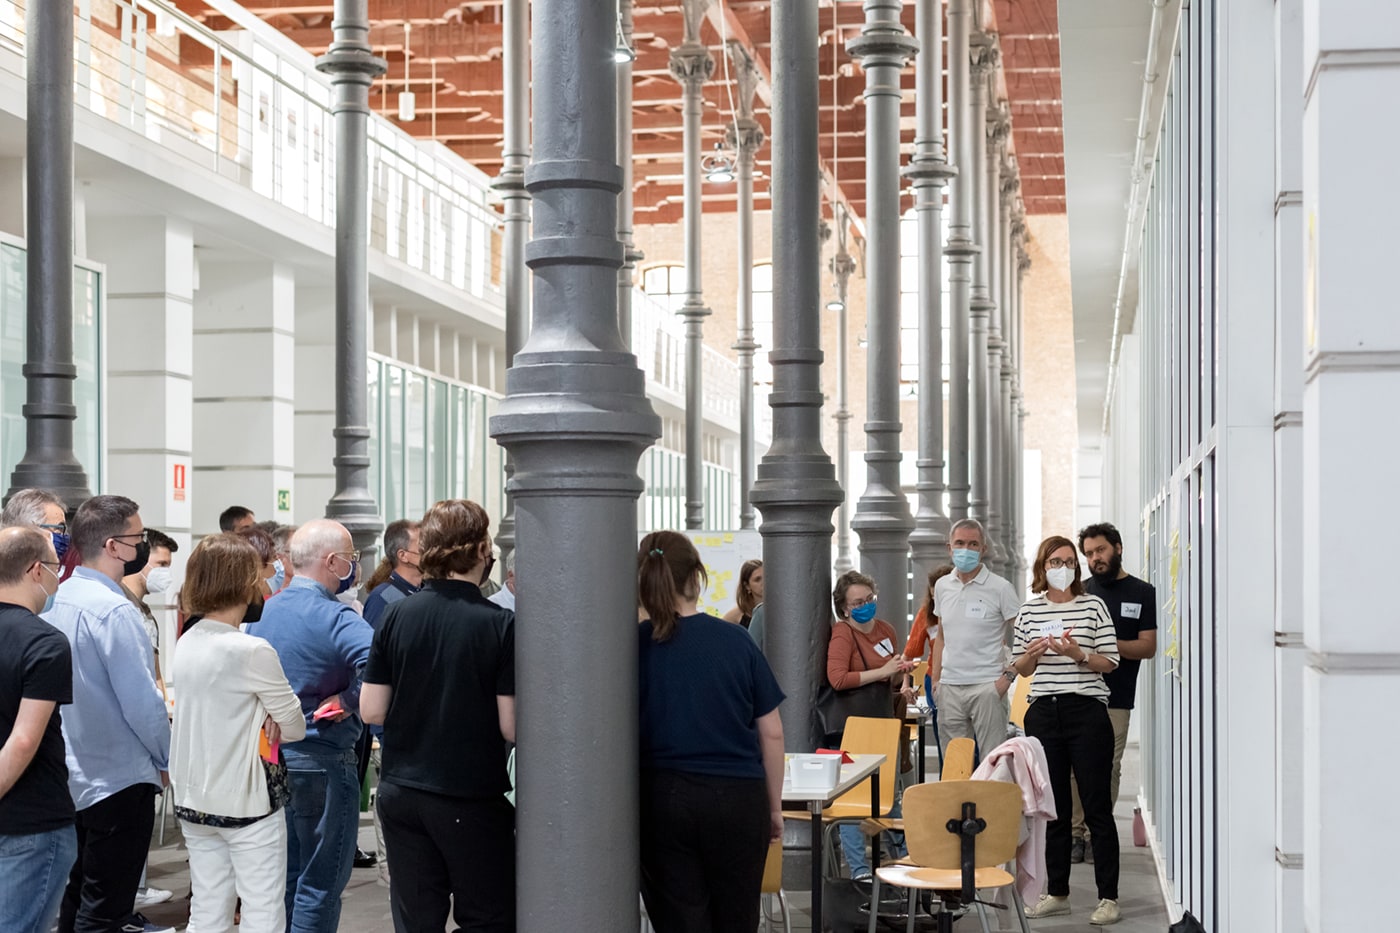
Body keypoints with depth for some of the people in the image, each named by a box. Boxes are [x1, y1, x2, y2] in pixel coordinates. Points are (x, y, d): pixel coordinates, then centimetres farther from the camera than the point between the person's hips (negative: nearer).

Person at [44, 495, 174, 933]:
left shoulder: (59, 599, 5)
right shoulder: (114, 610, -21)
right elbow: (142, 702, -22)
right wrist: (170, 759, -6)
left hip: (75, 776, 9)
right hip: (119, 779, -9)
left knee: (79, 896, 19)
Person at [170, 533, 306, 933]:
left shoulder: (186, 645, 5)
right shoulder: (252, 651, -17)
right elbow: (295, 728, -10)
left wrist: (253, 722, -4)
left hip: (194, 799, 7)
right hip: (246, 801, -7)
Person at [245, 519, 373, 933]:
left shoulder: (262, 612, 6)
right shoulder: (333, 617, -19)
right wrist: (348, 701, -20)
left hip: (271, 757, 8)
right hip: (322, 762, -8)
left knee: (283, 876, 18)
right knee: (320, 884, 2)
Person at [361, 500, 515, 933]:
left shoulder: (397, 615, -2)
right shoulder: (500, 624, -13)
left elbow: (371, 710, 1)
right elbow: (511, 727, -14)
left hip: (400, 794, 4)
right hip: (471, 799, -4)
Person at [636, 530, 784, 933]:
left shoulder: (633, 645, -5)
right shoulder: (737, 641, -2)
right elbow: (771, 733, 2)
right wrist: (775, 805, 13)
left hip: (663, 797, 0)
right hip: (737, 797, 1)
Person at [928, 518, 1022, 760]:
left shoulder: (999, 588, -3)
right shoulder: (942, 586, 12)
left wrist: (1009, 675, -10)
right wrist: (935, 679, 15)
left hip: (987, 686, -5)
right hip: (949, 687, 5)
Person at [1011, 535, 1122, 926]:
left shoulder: (1094, 606, 1)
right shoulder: (1029, 610, 9)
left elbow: (1110, 663, -1)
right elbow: (1020, 669, 14)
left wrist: (1078, 654, -17)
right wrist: (1032, 655, -7)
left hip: (1087, 712, -3)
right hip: (1044, 713, 3)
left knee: (1097, 806, -2)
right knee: (1052, 806, 9)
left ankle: (1108, 897, 3)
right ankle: (1057, 893, 18)